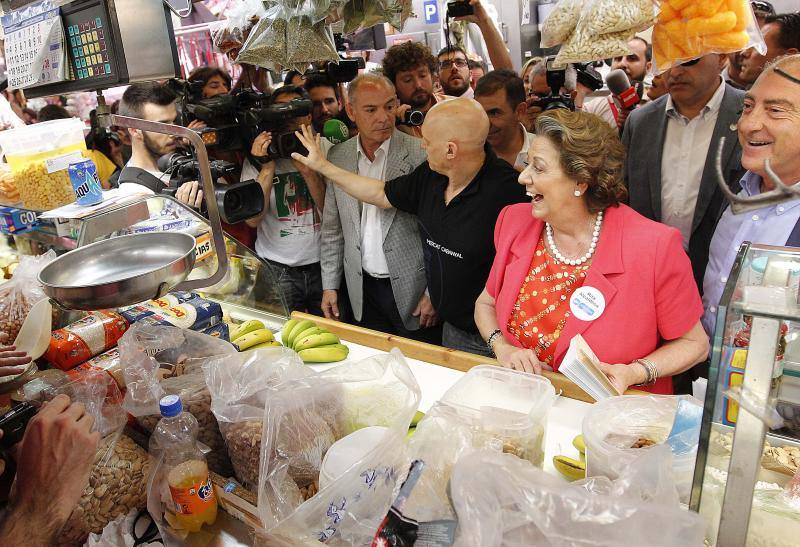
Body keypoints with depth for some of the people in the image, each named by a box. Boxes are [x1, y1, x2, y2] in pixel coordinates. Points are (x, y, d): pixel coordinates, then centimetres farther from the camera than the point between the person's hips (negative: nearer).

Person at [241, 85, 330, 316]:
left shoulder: (324, 149, -2)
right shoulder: (258, 155, -3)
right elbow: (253, 220, -12)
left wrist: (306, 167, -21)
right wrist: (267, 168, -21)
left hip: (323, 263, 1)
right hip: (278, 270, -1)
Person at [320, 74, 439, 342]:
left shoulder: (421, 154, -12)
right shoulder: (338, 156, 3)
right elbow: (332, 228, 10)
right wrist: (329, 284, 9)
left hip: (413, 290, -3)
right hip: (363, 292, 4)